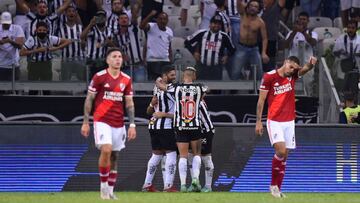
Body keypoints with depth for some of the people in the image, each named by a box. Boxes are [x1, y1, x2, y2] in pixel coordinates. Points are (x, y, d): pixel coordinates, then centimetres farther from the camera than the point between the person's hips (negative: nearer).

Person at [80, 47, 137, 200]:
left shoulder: (126, 80, 7)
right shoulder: (99, 77, -4)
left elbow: (129, 103, 11)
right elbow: (89, 100, 0)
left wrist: (132, 125, 4)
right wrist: (85, 122, -3)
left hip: (119, 123, 4)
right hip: (102, 121, -4)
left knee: (114, 156, 5)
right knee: (106, 150, -21)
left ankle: (110, 190, 13)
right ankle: (103, 186, -8)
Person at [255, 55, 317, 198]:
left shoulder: (293, 76, 4)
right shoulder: (269, 77, -7)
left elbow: (305, 69, -15)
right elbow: (261, 100, -5)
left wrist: (311, 64, -39)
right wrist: (258, 121, -8)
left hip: (289, 122, 5)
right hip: (274, 121, -5)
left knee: (284, 155, 6)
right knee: (281, 150, -20)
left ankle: (278, 188, 13)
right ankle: (273, 185, -4)